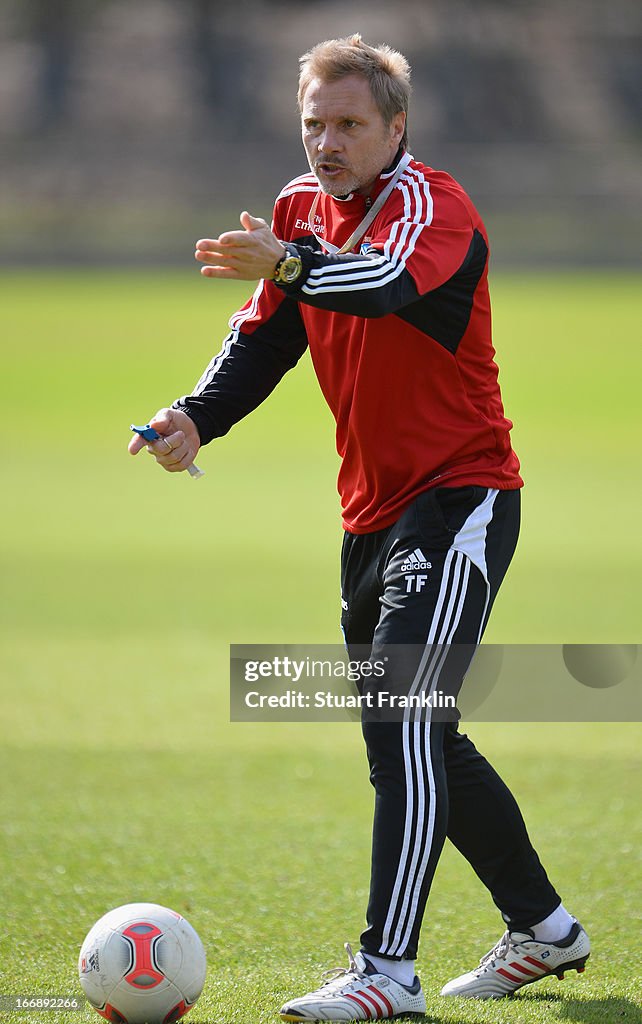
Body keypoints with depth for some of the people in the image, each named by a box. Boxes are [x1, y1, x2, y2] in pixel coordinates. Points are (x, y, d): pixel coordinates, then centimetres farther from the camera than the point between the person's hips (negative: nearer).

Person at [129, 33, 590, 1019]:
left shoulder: (431, 202, -16)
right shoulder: (303, 205, 8)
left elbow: (393, 283, -39)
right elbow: (263, 339, 12)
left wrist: (291, 264, -58)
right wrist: (199, 416, -8)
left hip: (461, 498, -9)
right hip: (373, 511, 9)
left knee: (402, 721, -21)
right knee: (419, 743, 17)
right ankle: (544, 927, 32)